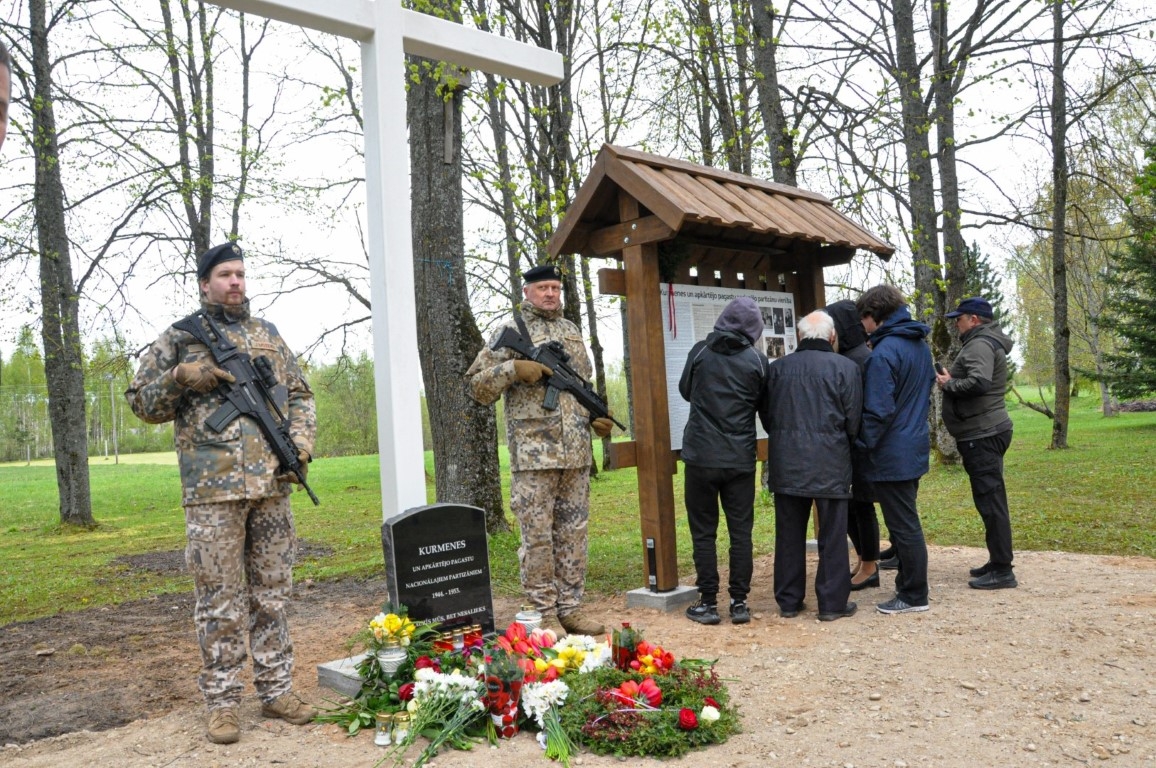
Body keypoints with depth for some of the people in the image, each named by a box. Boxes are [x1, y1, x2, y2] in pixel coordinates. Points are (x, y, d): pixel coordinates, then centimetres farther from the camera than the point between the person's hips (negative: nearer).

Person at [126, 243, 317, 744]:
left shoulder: (268, 335, 15)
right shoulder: (179, 337, 6)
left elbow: (299, 394, 18)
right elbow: (141, 403, 6)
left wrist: (302, 438, 1)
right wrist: (180, 376, -12)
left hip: (271, 484, 3)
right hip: (212, 488, -3)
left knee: (271, 591, 9)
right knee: (219, 599, 1)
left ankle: (276, 690, 19)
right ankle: (222, 702, 13)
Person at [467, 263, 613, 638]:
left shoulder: (572, 331, 16)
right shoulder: (511, 330, -1)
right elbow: (477, 386, -3)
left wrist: (597, 416, 8)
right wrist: (514, 368, -17)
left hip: (576, 452, 6)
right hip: (533, 452, -5)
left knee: (573, 532, 10)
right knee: (538, 535, 0)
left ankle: (570, 607, 20)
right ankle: (544, 613, 10)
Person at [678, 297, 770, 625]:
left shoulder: (699, 352, -2)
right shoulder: (757, 360, -2)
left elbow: (685, 391, 14)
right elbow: (767, 410, 8)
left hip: (701, 456, -1)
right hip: (741, 459, 1)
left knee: (703, 531, 6)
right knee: (741, 531, 8)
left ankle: (708, 603, 9)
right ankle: (739, 601, 12)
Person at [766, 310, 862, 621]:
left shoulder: (778, 367, 3)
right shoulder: (845, 368, -5)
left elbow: (767, 415, 8)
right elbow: (853, 421, -5)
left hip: (786, 463, 3)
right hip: (830, 464, -3)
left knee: (789, 534, 11)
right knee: (832, 535, 7)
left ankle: (788, 601, 20)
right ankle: (832, 603, 13)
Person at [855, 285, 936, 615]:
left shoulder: (884, 352, -19)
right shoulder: (920, 345, 9)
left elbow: (878, 411, -21)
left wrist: (863, 445, -11)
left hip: (892, 455, -9)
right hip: (915, 448, 9)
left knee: (903, 526, 0)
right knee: (906, 522, 17)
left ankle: (914, 596, 9)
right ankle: (909, 584, 26)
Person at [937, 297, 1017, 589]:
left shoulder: (980, 344, -14)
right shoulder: (984, 342, 19)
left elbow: (979, 382, -30)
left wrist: (949, 384, -14)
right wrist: (952, 381, 8)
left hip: (982, 434, -11)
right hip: (986, 432, 11)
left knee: (990, 500, -8)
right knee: (991, 500, 15)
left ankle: (1002, 570, -4)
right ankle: (997, 562, 23)